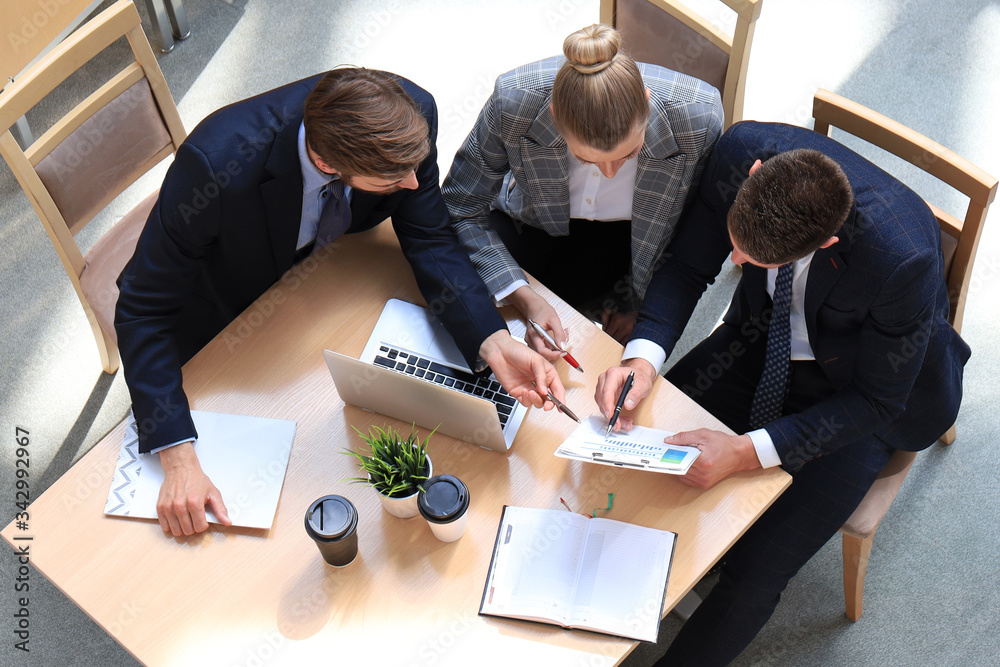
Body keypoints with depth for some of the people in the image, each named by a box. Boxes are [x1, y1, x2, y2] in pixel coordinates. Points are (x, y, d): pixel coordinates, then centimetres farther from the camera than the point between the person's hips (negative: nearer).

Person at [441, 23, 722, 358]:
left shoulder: (698, 117, -34)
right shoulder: (514, 101, -35)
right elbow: (461, 208, -22)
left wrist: (633, 302, -7)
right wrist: (525, 299, -33)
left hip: (623, 231, -1)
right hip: (533, 222, 1)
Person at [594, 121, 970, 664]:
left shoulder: (905, 259, -37)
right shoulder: (744, 151, -26)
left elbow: (876, 400, -21)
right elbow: (687, 266, -9)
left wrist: (749, 451, -33)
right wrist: (643, 356, -27)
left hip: (863, 387, -4)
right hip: (764, 339, 5)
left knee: (754, 574, -15)